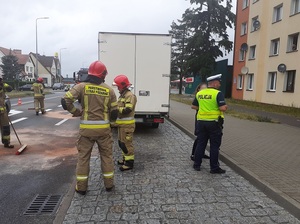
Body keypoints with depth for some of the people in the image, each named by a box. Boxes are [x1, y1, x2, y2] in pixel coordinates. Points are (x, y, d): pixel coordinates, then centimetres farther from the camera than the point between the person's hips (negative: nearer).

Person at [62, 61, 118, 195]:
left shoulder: (82, 86, -5)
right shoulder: (109, 90, -1)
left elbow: (65, 101, -14)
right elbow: (114, 112, 2)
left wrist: (76, 112, 1)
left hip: (86, 128, 0)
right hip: (103, 128, 1)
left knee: (83, 156, 13)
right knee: (106, 155, 15)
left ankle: (81, 187, 21)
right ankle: (109, 184, 25)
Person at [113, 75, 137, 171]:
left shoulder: (130, 96, -16)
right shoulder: (122, 95, 17)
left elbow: (128, 110, -25)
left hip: (127, 124, -10)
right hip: (121, 123, 10)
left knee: (126, 143, -5)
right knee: (121, 142, 19)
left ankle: (129, 162, 5)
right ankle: (125, 158, 33)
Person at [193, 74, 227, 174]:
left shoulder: (199, 93, 5)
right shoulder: (218, 93, -13)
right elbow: (223, 108, -18)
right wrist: (225, 106, 3)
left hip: (201, 121, 5)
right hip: (214, 122, -5)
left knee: (201, 144, 14)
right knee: (214, 146, 5)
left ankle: (197, 164, 20)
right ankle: (214, 168, 12)